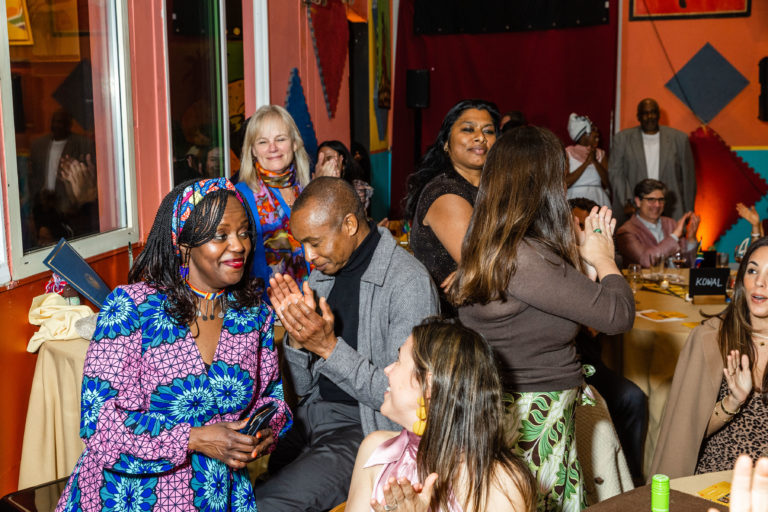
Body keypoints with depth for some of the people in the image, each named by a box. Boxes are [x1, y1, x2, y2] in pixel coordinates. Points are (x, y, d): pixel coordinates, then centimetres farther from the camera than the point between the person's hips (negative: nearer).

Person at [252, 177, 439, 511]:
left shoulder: (409, 283, -14)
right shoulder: (323, 273, 9)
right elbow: (302, 388, 11)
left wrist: (329, 347, -22)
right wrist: (296, 337, -9)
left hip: (366, 427, -7)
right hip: (313, 415, 7)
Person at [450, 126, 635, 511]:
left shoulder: (490, 247, 6)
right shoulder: (521, 258, -25)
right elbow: (618, 315, -20)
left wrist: (587, 257, 18)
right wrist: (603, 259, -2)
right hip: (533, 417, -10)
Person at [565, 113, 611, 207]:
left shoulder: (601, 154, 11)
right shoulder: (567, 153, 2)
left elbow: (609, 184, 3)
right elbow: (565, 183, -10)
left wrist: (595, 162, -5)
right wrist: (586, 163, -9)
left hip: (598, 200, 3)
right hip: (575, 200, -3)